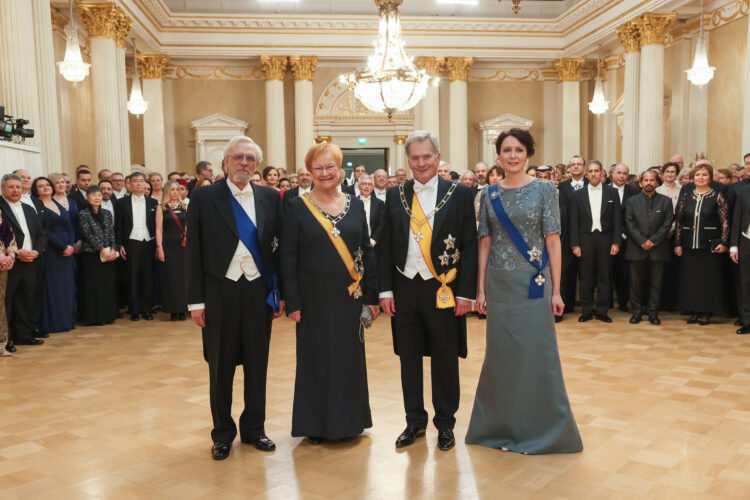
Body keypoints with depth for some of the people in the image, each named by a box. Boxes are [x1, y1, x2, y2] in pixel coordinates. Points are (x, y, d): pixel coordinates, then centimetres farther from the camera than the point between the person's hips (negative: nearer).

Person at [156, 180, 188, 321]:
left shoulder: (185, 207, 9)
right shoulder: (162, 208, 3)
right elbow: (159, 230, 0)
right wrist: (159, 247, -8)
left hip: (183, 245, 2)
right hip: (168, 245, -2)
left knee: (183, 275, 2)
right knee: (170, 276, 1)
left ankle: (182, 309, 11)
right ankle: (173, 310, 9)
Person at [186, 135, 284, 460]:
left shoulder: (270, 198, 4)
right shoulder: (204, 198, -1)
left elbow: (279, 247, 6)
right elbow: (193, 252, -1)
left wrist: (281, 291, 2)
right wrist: (195, 300, -5)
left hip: (260, 291, 2)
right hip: (220, 292, -1)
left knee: (257, 364, 11)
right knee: (220, 367, 10)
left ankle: (254, 428, 29)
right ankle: (223, 433, 27)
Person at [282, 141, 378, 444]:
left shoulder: (355, 205, 5)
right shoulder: (298, 208, -3)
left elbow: (367, 252, 7)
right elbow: (288, 257, -4)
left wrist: (371, 296, 3)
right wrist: (292, 302, -9)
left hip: (349, 297, 2)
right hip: (314, 300, -2)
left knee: (349, 358, 10)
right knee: (315, 358, 8)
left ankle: (348, 420, 28)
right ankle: (315, 424, 24)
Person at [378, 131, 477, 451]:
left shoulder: (459, 194, -2)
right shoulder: (395, 196, 6)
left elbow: (469, 245, -3)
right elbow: (385, 245, 7)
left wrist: (466, 292, -9)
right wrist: (385, 290, 0)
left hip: (444, 289, -2)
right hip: (405, 288, 3)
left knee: (445, 360, 9)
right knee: (409, 359, 12)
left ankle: (445, 424, 25)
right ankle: (415, 422, 27)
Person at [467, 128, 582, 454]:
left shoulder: (544, 189, -2)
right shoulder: (490, 194, 6)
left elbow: (553, 241, -4)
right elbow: (485, 243, 7)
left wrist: (556, 290, -7)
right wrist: (480, 289, 3)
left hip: (533, 282, -3)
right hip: (499, 283, 3)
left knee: (536, 352, 2)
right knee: (501, 353, 9)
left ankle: (538, 427, 19)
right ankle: (503, 425, 25)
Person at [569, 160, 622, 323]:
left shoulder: (612, 192, 5)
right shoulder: (578, 195, 6)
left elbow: (617, 219, 3)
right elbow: (574, 222, 3)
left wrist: (616, 242, -4)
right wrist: (575, 244, -3)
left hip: (605, 239, 0)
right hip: (585, 239, 0)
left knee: (604, 277, 5)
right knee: (586, 277, 5)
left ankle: (601, 311, 14)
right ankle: (587, 311, 14)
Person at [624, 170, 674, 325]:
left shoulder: (666, 201, 8)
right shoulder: (631, 201, 8)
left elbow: (667, 225, 1)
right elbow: (630, 225, 0)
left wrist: (652, 241, -9)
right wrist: (642, 242, -10)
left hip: (658, 249, 0)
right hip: (636, 249, 0)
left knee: (656, 283, 3)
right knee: (636, 282, 3)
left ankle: (653, 312, 12)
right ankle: (637, 311, 12)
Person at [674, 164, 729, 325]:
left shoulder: (717, 197, -1)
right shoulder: (685, 196, 7)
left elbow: (725, 221, -3)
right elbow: (679, 221, 8)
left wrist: (723, 242, -11)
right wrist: (677, 243, 3)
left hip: (710, 245, -3)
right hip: (689, 246, 3)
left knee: (709, 278, 2)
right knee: (690, 278, 5)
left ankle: (706, 312, 12)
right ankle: (694, 311, 16)